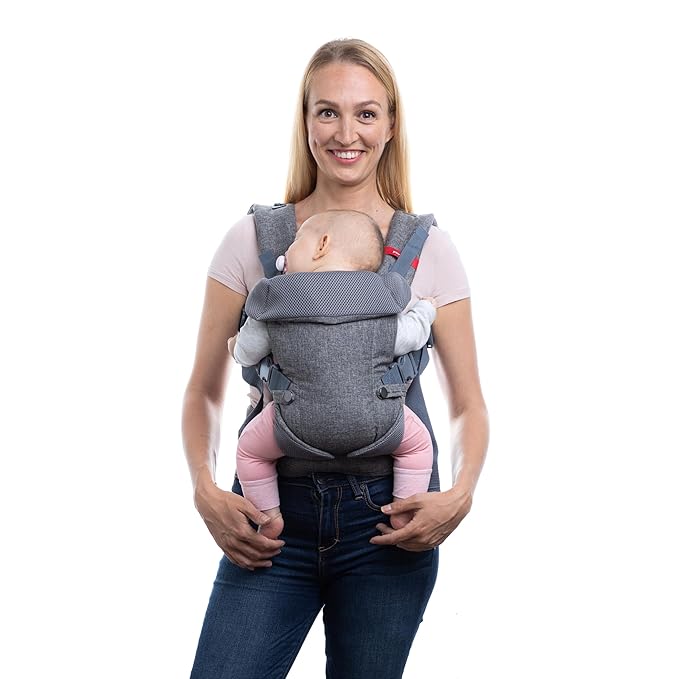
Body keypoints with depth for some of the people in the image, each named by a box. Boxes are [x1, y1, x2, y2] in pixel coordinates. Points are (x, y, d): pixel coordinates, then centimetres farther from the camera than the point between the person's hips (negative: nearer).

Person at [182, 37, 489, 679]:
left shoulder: (428, 248, 3)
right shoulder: (253, 240, 3)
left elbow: (468, 405, 7)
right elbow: (204, 390, 7)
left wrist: (460, 494, -12)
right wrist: (205, 489, -10)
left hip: (391, 521, 0)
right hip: (272, 518, 0)